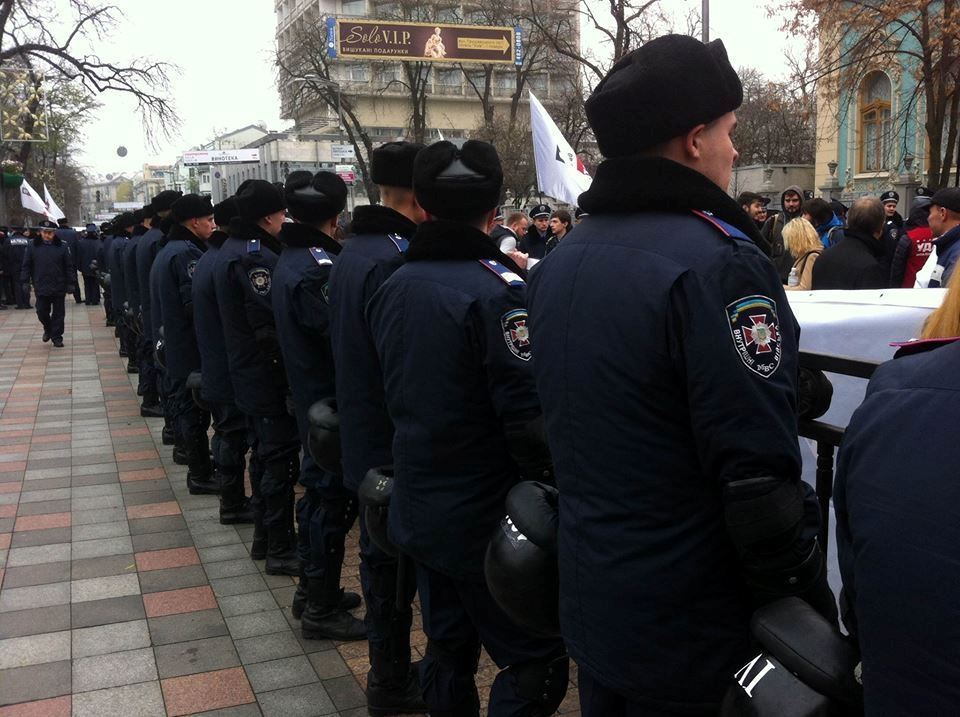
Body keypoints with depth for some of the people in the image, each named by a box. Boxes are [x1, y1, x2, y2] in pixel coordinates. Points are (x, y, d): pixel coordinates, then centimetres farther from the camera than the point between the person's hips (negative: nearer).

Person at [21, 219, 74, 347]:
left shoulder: (62, 246, -3)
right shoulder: (33, 245, 0)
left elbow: (69, 266, -1)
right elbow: (26, 266, 4)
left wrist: (70, 283, -3)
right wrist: (25, 282, 0)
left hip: (59, 288, -1)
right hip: (41, 287, 1)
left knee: (58, 313, 6)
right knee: (42, 312, 7)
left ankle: (57, 337, 17)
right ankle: (48, 329, 34)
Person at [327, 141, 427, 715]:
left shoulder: (354, 249, 9)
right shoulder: (395, 259, -23)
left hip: (362, 434, 10)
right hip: (396, 444, -10)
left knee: (381, 555, 19)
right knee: (398, 563, 4)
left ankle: (389, 669, 34)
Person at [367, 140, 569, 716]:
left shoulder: (394, 285, 5)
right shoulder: (497, 287, -18)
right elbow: (527, 414, -21)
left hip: (417, 510, 8)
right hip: (484, 517, -8)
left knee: (448, 647, 20)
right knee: (535, 661, 3)